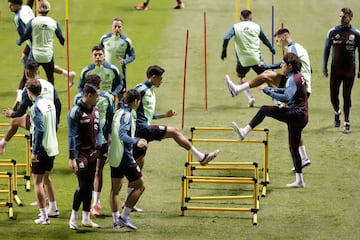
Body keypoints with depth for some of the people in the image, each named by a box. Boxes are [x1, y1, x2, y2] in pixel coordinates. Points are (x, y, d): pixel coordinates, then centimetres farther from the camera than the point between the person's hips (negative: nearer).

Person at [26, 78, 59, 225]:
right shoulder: (49, 103, 7)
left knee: (37, 182, -3)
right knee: (46, 177, 26)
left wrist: (35, 151, -20)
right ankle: (53, 208, 37)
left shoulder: (36, 107, -18)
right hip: (52, 147, 9)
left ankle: (44, 217, -5)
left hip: (41, 149, -9)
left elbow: (39, 130, -24)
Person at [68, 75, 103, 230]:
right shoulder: (76, 111, -12)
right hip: (80, 153, -7)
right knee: (83, 186, -11)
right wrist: (72, 158, -17)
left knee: (90, 186, 9)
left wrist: (98, 149, 2)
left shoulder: (95, 110, 10)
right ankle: (73, 218, 1)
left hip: (92, 154, 7)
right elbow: (72, 135, -14)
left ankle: (86, 218, 16)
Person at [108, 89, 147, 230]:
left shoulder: (118, 113, 13)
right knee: (139, 186, -2)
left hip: (114, 156, 10)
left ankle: (116, 220, 19)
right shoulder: (126, 115, -15)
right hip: (125, 156, -9)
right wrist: (136, 142, -41)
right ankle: (124, 217, -6)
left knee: (115, 188, 15)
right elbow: (122, 134, -27)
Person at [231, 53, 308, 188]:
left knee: (264, 110, -16)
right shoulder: (298, 76, 16)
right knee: (293, 148, 14)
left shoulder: (293, 79, -13)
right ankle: (299, 181, 17)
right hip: (300, 117, 10)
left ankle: (245, 131, -22)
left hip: (296, 115, -10)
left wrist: (269, 92, -20)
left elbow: (286, 98, -26)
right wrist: (275, 90, 19)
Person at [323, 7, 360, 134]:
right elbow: (326, 50, 8)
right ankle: (337, 113, 35)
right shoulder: (332, 32, 0)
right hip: (335, 69, 1)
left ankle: (347, 123, 7)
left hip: (349, 70, -1)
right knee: (333, 95, 3)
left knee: (347, 96, 0)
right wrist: (324, 68, 5)